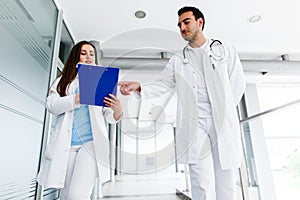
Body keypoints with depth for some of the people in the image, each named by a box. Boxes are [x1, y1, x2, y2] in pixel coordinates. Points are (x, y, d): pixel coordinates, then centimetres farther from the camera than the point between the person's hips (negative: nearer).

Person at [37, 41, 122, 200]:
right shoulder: (63, 81, 15)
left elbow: (110, 117, 4)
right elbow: (51, 105, -4)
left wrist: (118, 111, -20)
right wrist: (79, 98, -20)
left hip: (91, 143, -1)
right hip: (65, 144, 2)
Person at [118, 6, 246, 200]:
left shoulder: (225, 50, 14)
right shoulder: (177, 61, 17)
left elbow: (238, 84, 10)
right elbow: (161, 85, 8)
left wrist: (225, 112, 1)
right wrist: (139, 87, -10)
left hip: (224, 125, 0)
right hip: (195, 126, 1)